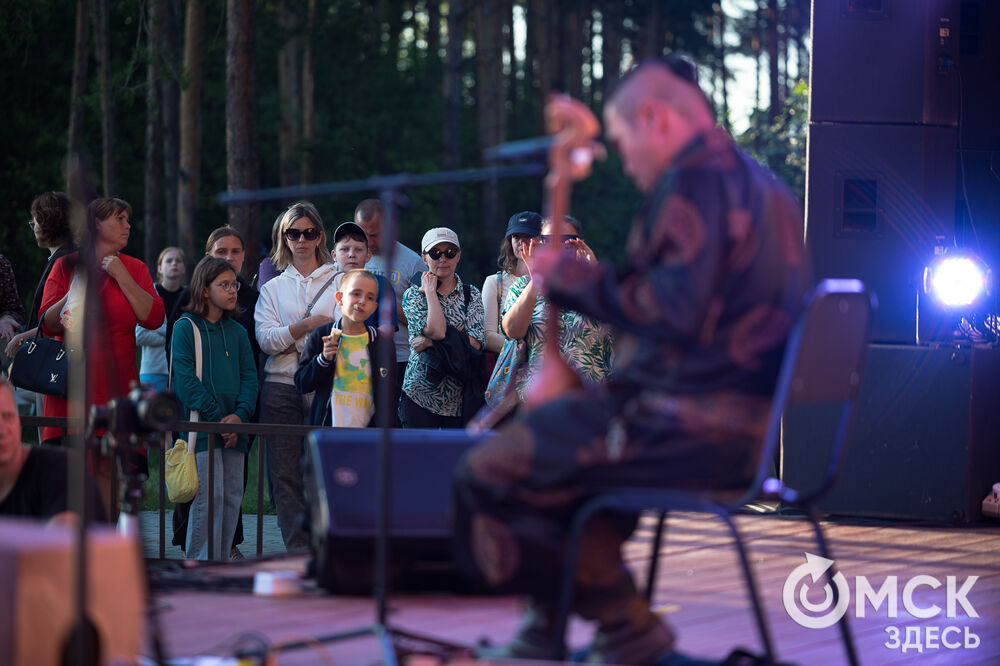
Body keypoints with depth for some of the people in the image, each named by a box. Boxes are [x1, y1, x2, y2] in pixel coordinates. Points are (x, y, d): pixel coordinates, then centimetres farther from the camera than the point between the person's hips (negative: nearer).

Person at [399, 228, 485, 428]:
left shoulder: (471, 295, 7)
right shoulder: (413, 295, 1)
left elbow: (476, 342, -7)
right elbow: (436, 331, -16)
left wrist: (431, 343, -14)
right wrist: (430, 291, -7)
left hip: (461, 395, 2)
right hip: (421, 395, -2)